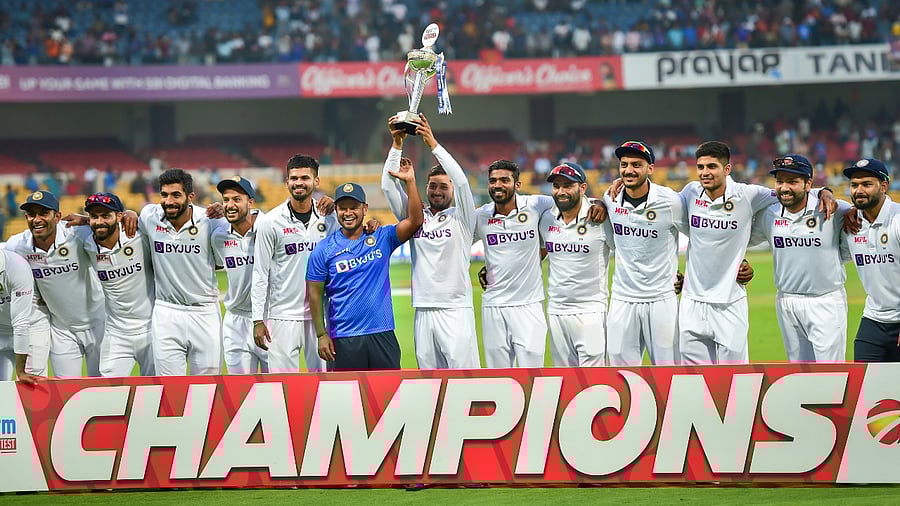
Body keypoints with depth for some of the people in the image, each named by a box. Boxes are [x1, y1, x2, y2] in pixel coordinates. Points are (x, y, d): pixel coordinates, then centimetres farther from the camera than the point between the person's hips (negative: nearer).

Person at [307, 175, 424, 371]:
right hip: (343, 339, -2)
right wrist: (321, 335, -5)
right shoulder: (324, 250, 1)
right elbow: (315, 294, 2)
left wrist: (410, 182, -15)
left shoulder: (382, 238, 6)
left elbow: (415, 220, -7)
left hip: (382, 334, 2)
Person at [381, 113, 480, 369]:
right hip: (423, 312, 4)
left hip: (456, 311, -4)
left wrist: (433, 143, -15)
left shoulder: (461, 217, 4)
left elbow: (461, 181, -12)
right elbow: (388, 186, 6)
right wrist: (397, 144, -4)